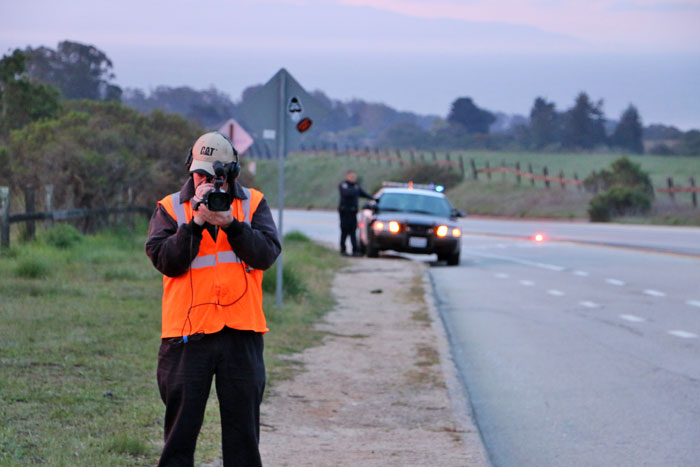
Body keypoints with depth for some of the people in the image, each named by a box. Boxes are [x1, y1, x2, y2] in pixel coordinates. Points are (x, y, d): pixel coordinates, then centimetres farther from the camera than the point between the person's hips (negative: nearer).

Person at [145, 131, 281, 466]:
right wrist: (196, 223, -17)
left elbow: (267, 254, -6)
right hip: (188, 332, -1)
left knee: (243, 422, 7)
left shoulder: (253, 204, 7)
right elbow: (165, 259, -9)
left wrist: (231, 224, -16)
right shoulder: (171, 208, 4)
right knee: (182, 421, 3)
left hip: (241, 330, 1)